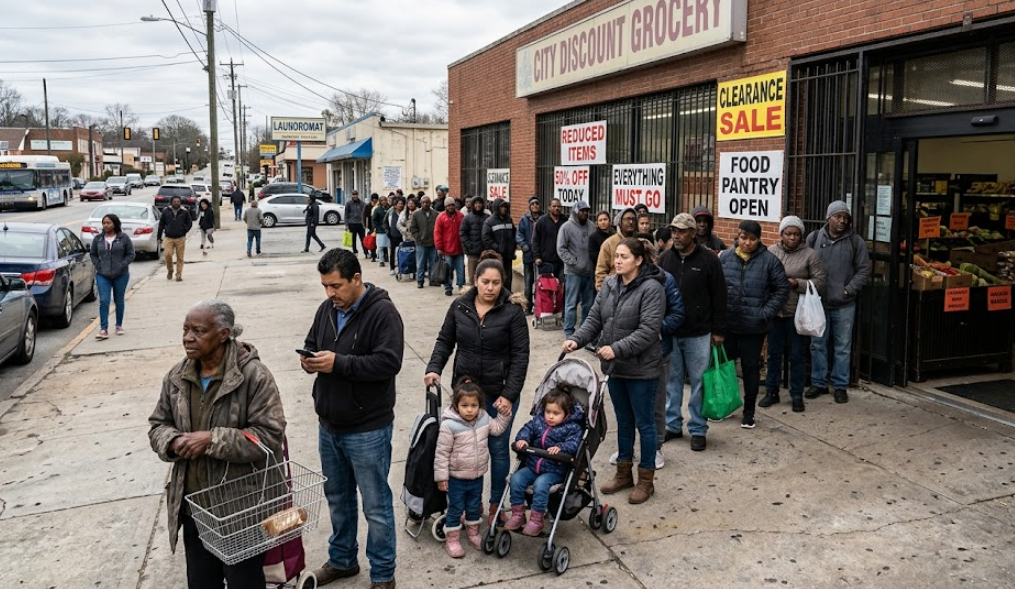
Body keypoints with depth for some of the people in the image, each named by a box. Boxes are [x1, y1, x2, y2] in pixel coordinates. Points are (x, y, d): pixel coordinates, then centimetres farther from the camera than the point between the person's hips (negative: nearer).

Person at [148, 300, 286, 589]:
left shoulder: (254, 375, -17)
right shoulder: (177, 376, 3)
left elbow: (269, 435, -19)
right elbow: (158, 424, 12)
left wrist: (212, 440, -25)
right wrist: (173, 442, -11)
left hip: (241, 507, -6)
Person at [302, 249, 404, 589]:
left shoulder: (382, 312, -17)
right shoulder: (327, 309, 5)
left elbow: (389, 362, -25)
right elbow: (311, 344, 18)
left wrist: (338, 363, -27)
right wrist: (309, 359, -5)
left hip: (367, 429, -7)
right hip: (328, 425, 7)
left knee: (376, 505, 5)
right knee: (337, 498, 22)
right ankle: (341, 560, 41)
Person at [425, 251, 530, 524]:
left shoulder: (512, 310, -11)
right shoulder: (459, 306, -1)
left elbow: (520, 355, -10)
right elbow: (445, 341, 9)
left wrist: (510, 394, -15)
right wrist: (434, 368, -8)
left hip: (500, 393, -3)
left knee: (498, 449, 9)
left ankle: (496, 504, 27)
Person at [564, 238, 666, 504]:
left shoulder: (651, 288, -17)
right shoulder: (609, 285, 4)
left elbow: (648, 331, -23)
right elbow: (595, 319, 5)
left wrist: (617, 349, -28)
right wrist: (576, 339, -12)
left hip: (641, 368, -6)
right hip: (615, 366, 7)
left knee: (644, 422, 7)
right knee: (623, 421, 19)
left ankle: (646, 480, 22)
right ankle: (624, 473, 34)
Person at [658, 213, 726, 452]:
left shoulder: (708, 259, -6)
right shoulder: (665, 259, 5)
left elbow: (719, 297, -3)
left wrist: (718, 331, -4)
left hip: (698, 334, -3)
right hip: (669, 332, 3)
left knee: (699, 382, 5)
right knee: (672, 380, 12)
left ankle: (698, 430, 16)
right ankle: (673, 425, 24)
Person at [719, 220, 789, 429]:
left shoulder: (769, 260, -5)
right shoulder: (725, 257, 1)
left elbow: (782, 290, -2)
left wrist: (766, 313, -10)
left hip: (753, 327, -2)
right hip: (726, 324, 2)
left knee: (751, 368, 8)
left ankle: (749, 412, 22)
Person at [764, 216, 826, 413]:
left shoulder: (810, 255, -3)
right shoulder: (771, 251, 4)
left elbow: (820, 283, -5)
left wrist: (798, 283, -18)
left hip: (797, 313, -2)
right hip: (774, 311, 2)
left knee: (797, 355, 7)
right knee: (774, 353, 12)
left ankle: (797, 395, 20)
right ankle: (771, 392, 24)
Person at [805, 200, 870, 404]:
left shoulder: (856, 241, -1)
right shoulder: (814, 238, 1)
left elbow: (863, 271, 0)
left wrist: (848, 290, -9)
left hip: (844, 305, -1)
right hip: (818, 302, 1)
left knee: (843, 347, 6)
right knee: (817, 345, 10)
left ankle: (840, 386, 18)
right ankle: (818, 383, 22)